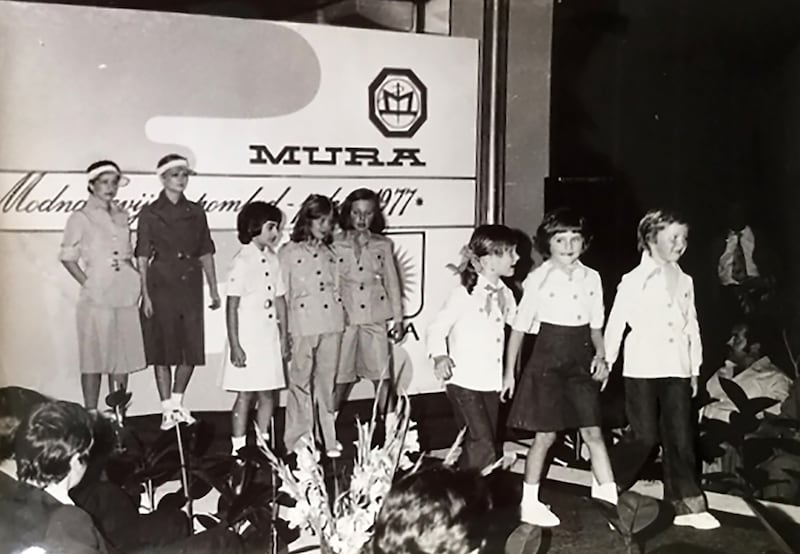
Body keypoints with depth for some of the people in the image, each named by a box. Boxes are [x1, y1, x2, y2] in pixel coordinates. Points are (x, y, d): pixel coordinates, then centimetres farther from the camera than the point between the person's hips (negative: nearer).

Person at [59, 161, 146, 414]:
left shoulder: (122, 216, 14)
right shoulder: (80, 217, 0)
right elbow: (68, 257, 1)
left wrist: (136, 281, 6)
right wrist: (87, 283, -8)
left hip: (125, 296, 5)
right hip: (96, 298, -5)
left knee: (123, 358, 7)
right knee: (94, 359, -1)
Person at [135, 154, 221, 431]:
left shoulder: (195, 212, 9)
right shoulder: (150, 213, -1)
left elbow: (205, 253, 11)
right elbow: (142, 257, -3)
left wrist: (214, 290, 9)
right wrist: (145, 294, -10)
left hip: (190, 287, 4)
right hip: (161, 286, -3)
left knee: (192, 349, 5)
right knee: (163, 350, 2)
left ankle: (177, 402, 23)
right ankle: (167, 410, 12)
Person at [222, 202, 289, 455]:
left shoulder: (273, 259, 7)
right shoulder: (243, 261, -11)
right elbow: (231, 307, -11)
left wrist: (284, 335, 9)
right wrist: (235, 346, -14)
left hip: (270, 338, 6)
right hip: (247, 339, -6)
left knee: (268, 395, 10)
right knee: (245, 395, 1)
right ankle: (239, 449, 11)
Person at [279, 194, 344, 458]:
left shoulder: (330, 253, 15)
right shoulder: (288, 253, 2)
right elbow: (281, 294, -1)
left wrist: (341, 316, 11)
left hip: (331, 324, 4)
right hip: (302, 325, -4)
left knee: (327, 382, 9)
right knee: (301, 382, 0)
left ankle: (328, 440, 17)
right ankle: (299, 442, 9)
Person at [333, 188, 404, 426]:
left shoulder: (384, 245, 8)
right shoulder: (335, 246, 2)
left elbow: (392, 283, 11)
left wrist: (397, 318, 10)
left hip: (375, 318, 1)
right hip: (345, 318, -1)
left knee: (383, 375, 3)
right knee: (340, 376, 3)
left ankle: (391, 426, 13)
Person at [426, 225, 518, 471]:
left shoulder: (505, 295, 8)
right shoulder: (464, 294, -12)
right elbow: (437, 328, -9)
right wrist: (440, 356, -25)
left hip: (491, 382, 7)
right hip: (463, 381, -7)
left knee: (490, 447, 12)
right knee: (483, 447, -12)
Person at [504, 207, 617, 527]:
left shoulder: (591, 278, 3)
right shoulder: (538, 280, -9)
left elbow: (595, 326, 14)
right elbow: (519, 328, -5)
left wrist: (600, 356, -3)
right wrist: (509, 371, -5)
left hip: (580, 362, 4)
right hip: (547, 360, -4)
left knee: (593, 432, 4)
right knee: (546, 435, 3)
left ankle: (610, 501, 11)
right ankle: (529, 503, 18)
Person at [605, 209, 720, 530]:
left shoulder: (685, 281, 10)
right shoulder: (634, 280, -3)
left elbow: (692, 327, 14)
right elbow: (615, 324, -2)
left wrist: (695, 369, 13)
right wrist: (607, 362, -3)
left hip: (677, 369, 4)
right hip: (642, 368, -4)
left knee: (680, 437, 3)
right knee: (645, 436, -2)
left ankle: (686, 505, 11)